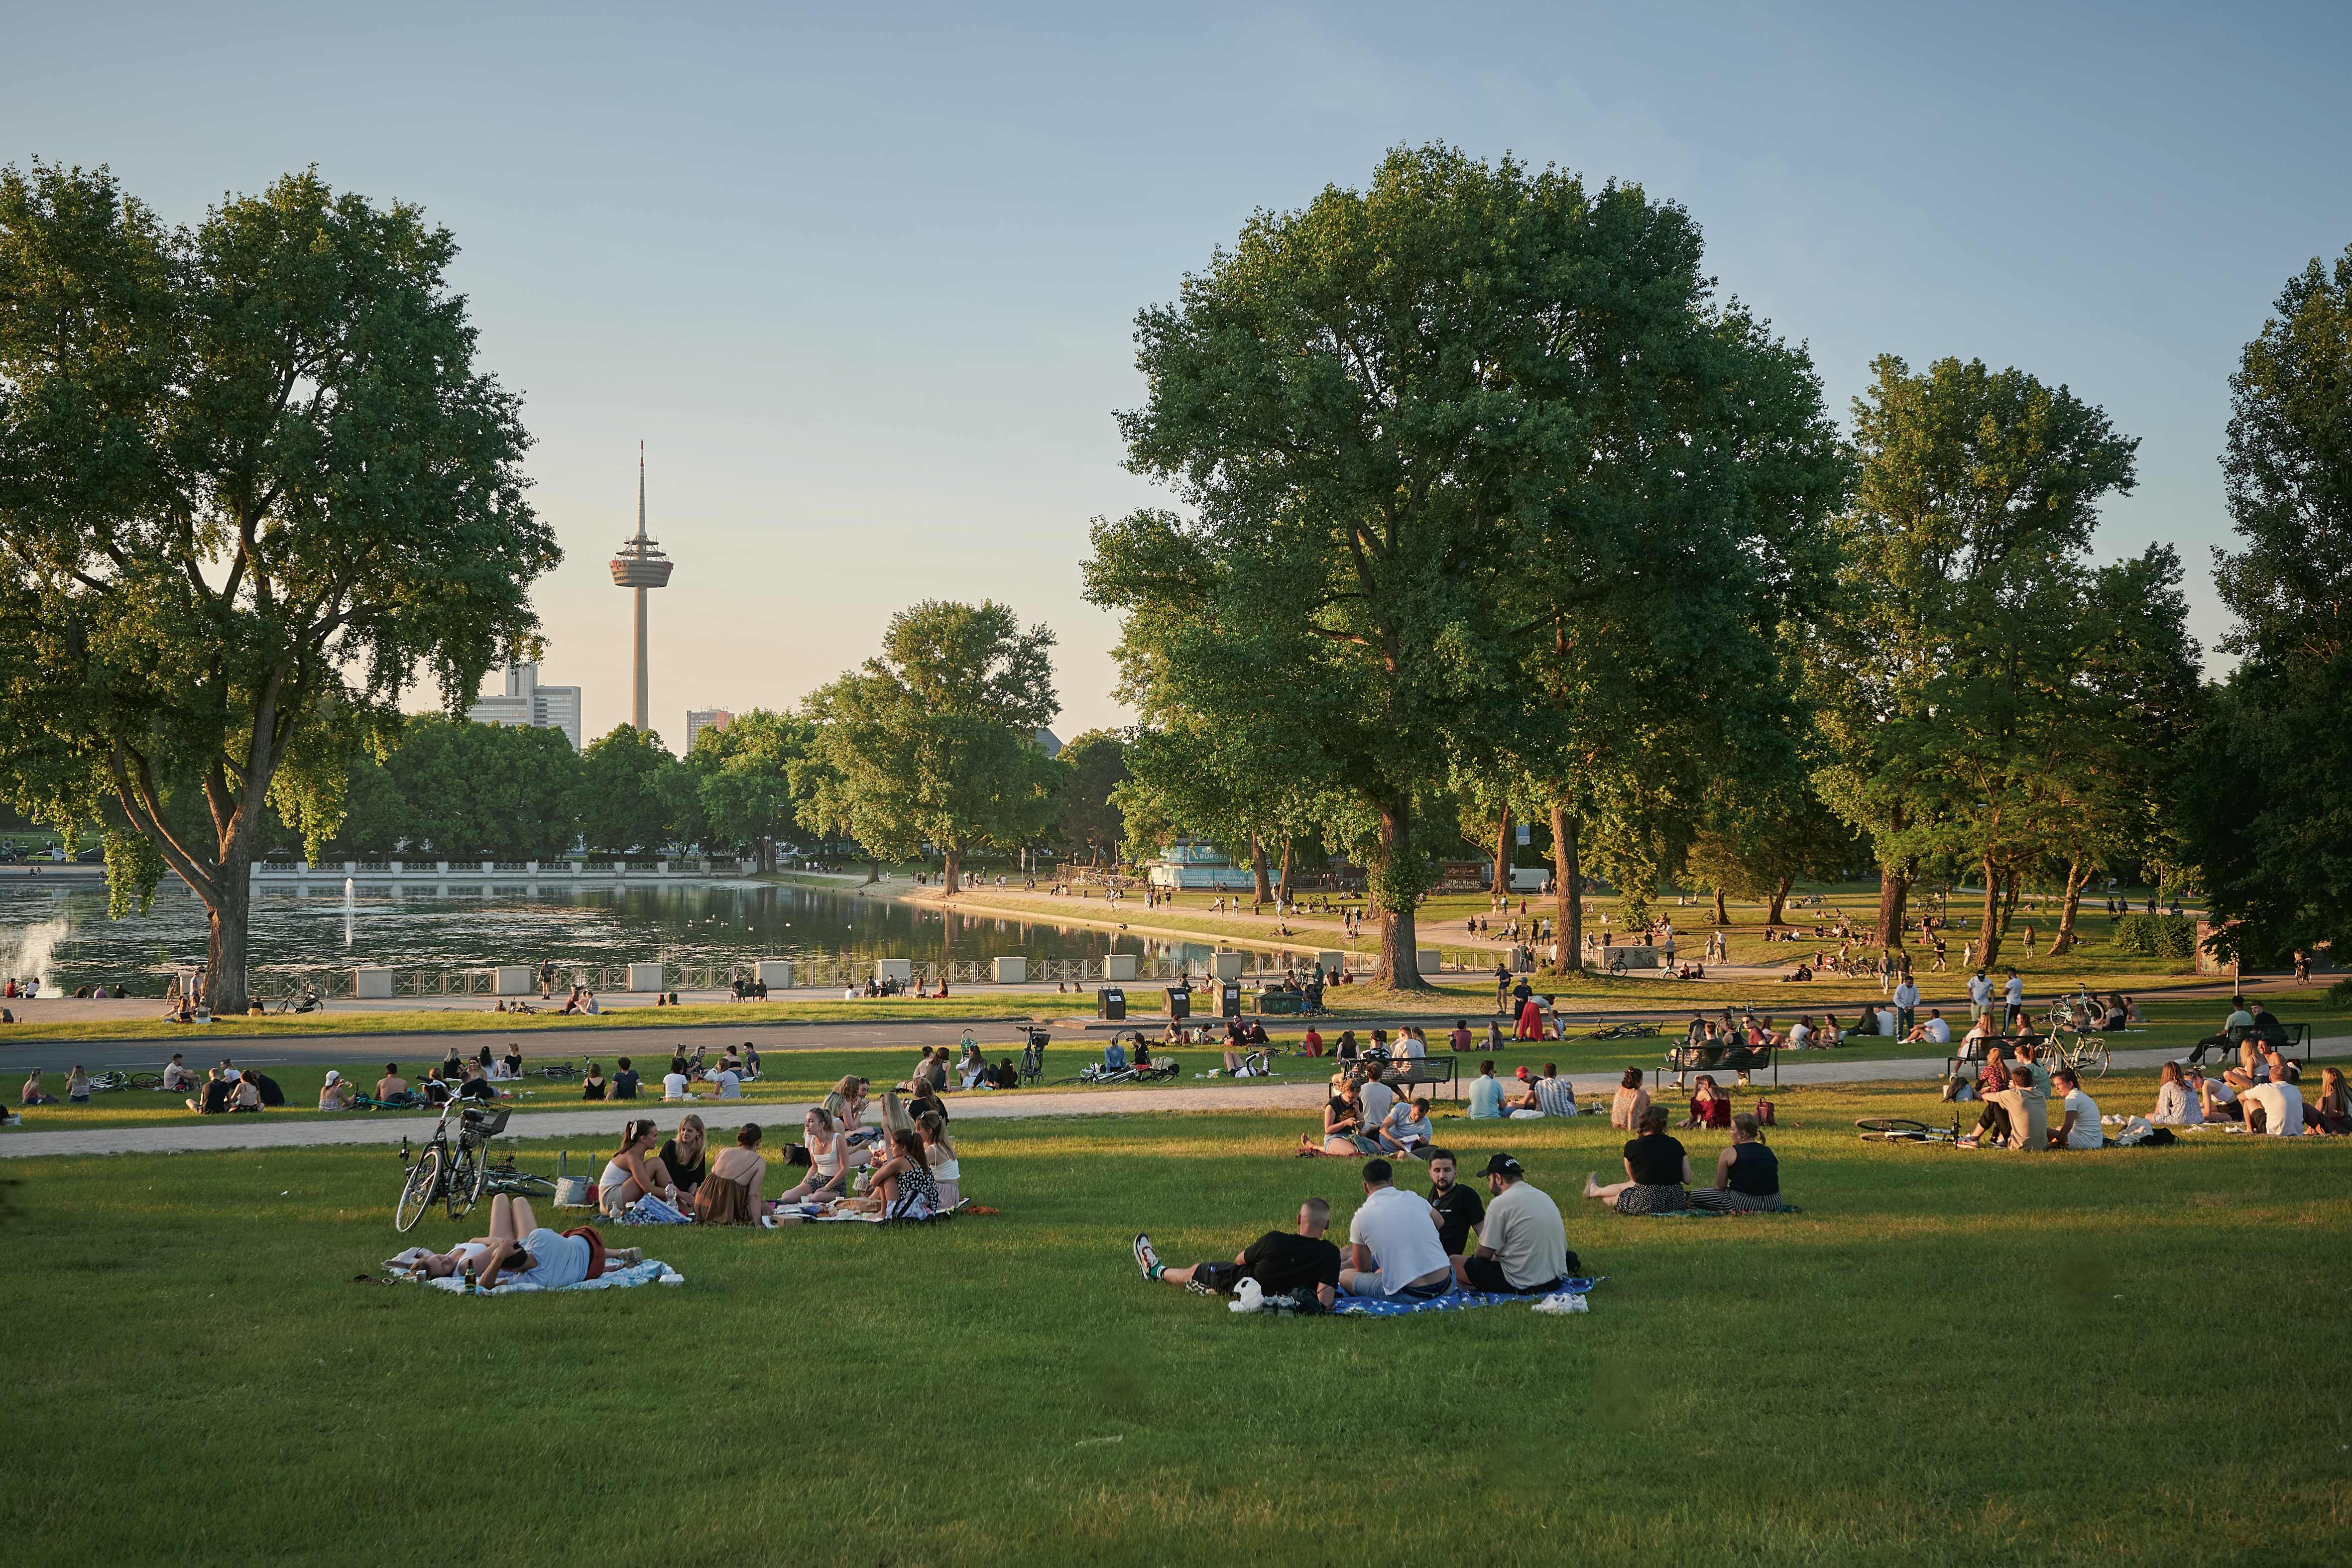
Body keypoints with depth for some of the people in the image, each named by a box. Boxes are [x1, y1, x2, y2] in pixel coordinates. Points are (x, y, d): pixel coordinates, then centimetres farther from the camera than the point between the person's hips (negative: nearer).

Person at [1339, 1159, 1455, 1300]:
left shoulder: (1360, 1219, 0)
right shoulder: (1414, 1198, 8)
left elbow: (1363, 1269, 13)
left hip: (1409, 1295, -4)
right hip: (1446, 1285, 4)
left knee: (1345, 1276, 14)